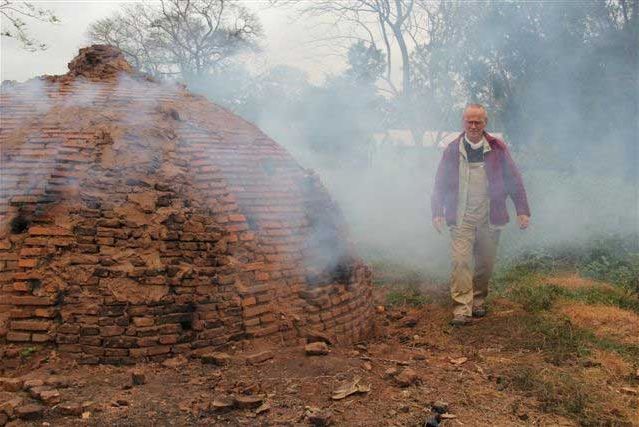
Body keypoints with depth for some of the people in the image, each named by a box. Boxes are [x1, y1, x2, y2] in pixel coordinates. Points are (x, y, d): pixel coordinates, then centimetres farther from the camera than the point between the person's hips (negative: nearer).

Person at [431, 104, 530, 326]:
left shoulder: (497, 149, 2)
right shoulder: (452, 150, 3)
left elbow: (514, 180, 4)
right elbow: (440, 184, 7)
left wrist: (522, 211, -1)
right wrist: (437, 212, -1)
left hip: (490, 218, 1)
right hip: (461, 218, -1)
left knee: (485, 263, 10)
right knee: (461, 261, -13)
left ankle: (478, 300, 30)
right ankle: (462, 309, -12)